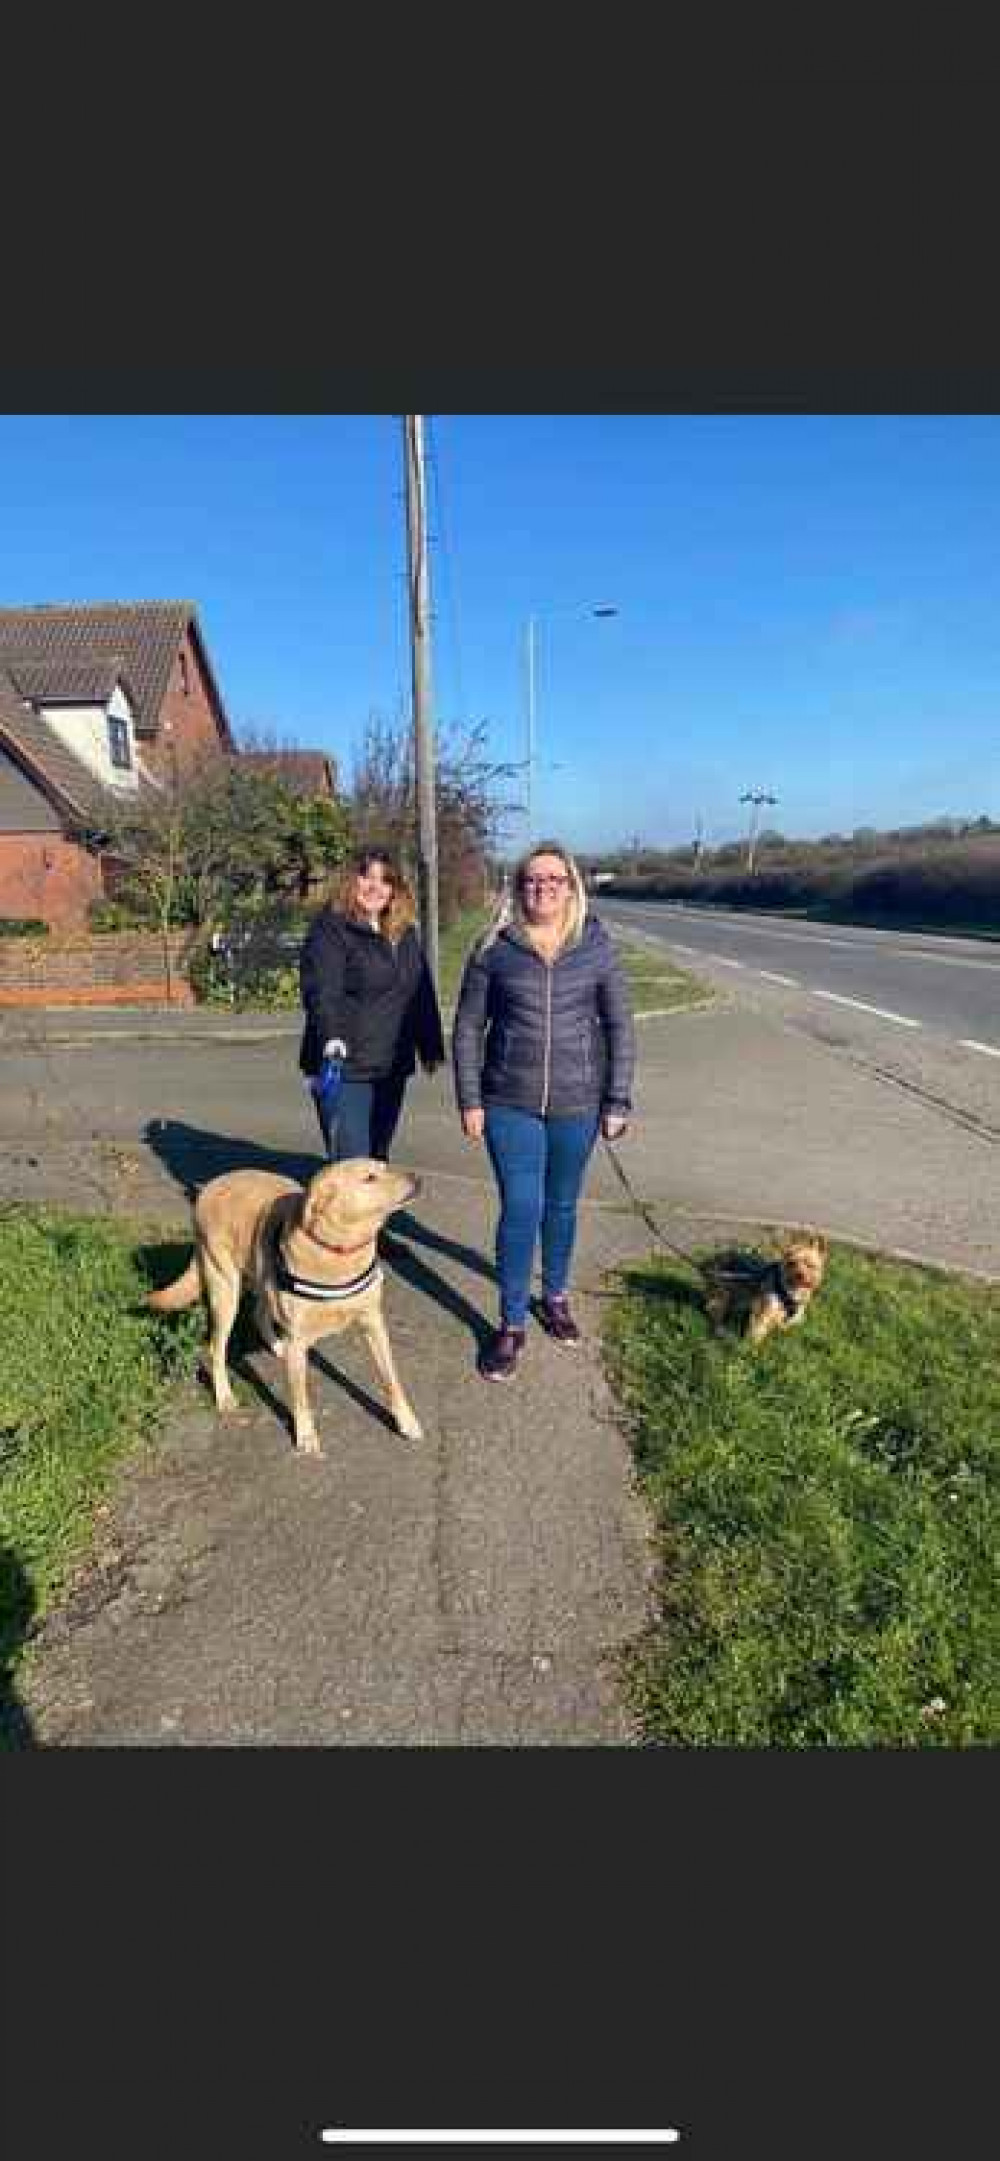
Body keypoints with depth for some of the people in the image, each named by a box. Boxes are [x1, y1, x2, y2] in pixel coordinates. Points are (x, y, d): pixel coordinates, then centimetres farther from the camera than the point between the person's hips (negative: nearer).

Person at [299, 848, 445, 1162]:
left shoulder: (405, 935, 14)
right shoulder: (331, 929, -7)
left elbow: (421, 992, 19)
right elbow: (321, 991, -20)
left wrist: (431, 1047, 19)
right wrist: (332, 1039, -35)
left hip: (392, 1069, 7)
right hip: (345, 1069, -6)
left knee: (378, 1161, 17)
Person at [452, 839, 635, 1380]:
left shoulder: (596, 945, -1)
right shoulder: (494, 948, -3)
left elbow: (619, 1026, 2)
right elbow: (468, 1027, 1)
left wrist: (618, 1102, -2)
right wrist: (469, 1101, -3)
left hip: (577, 1103, 1)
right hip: (510, 1103, -1)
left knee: (561, 1206, 15)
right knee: (520, 1209, -1)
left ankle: (556, 1296, 38)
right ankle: (511, 1325, 15)